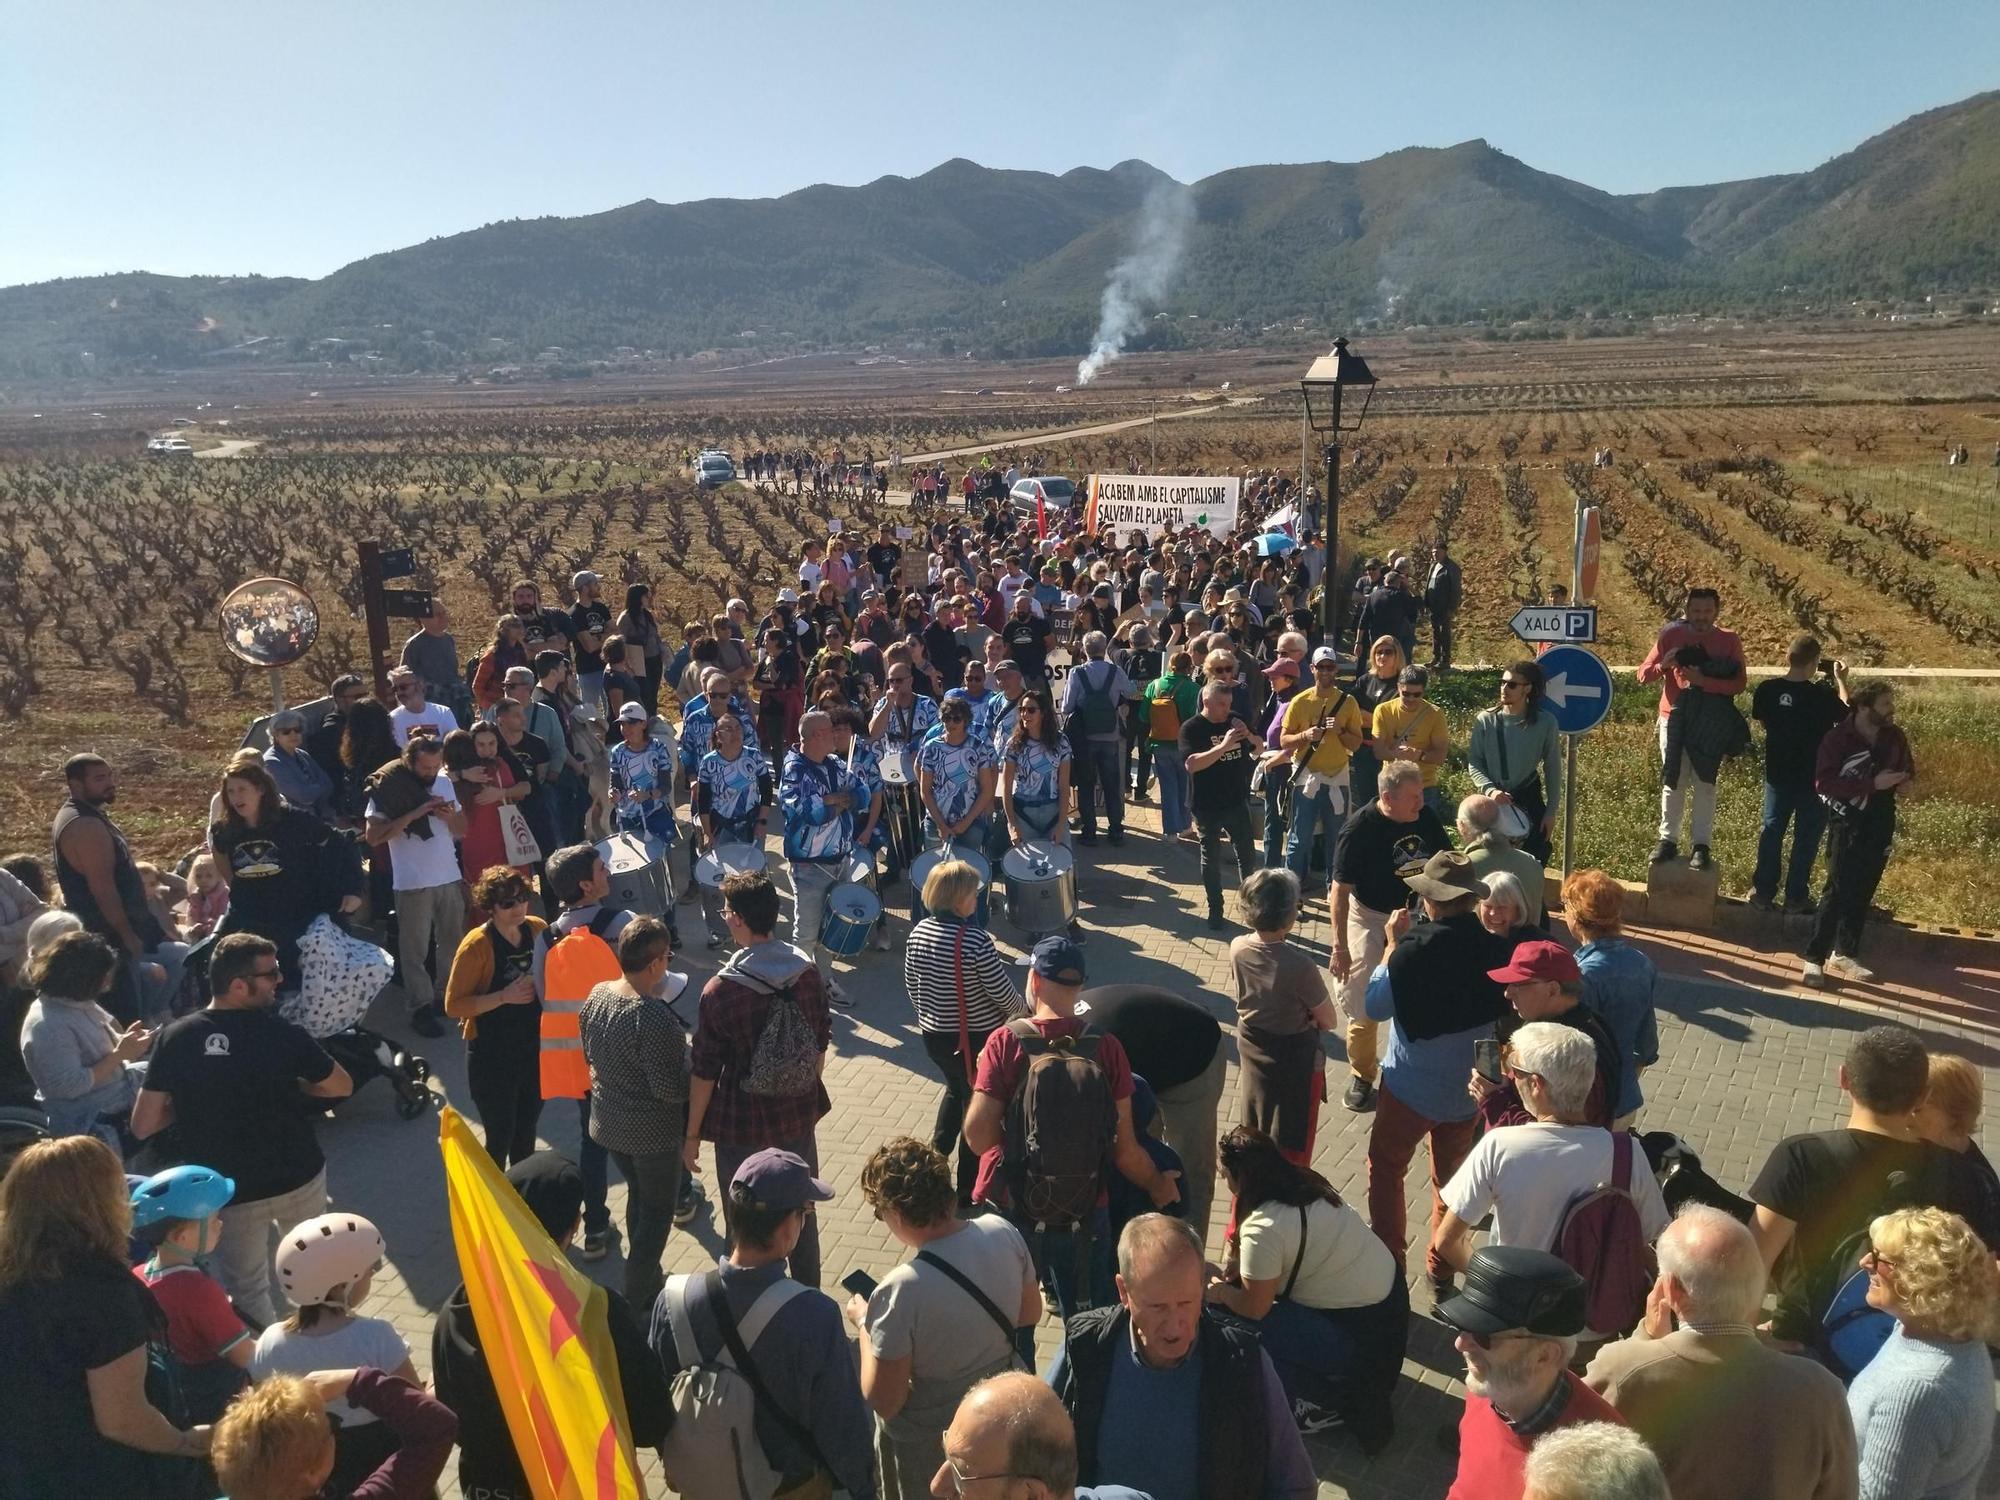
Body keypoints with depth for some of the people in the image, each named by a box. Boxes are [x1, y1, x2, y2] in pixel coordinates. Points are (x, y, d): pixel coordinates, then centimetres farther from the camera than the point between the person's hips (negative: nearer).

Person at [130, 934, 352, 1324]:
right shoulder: (282, 1033, -19)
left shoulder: (174, 1038, -13)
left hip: (227, 1191, 0)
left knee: (247, 1290, 20)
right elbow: (342, 1086, -4)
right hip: (298, 1178, 0)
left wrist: (189, 1099, 7)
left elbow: (143, 1126, -8)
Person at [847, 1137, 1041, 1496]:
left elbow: (884, 1402, -23)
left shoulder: (901, 1291, -34)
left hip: (929, 1441, -4)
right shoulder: (1003, 1232, -19)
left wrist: (864, 1323, -10)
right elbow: (1030, 1314, 0)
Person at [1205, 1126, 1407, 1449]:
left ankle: (1333, 1402, 3)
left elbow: (1254, 1308, -13)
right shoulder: (1306, 1183, 1)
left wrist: (1222, 1293, 6)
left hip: (1360, 1332, -9)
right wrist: (1241, 1263, 10)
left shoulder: (1262, 1229, -23)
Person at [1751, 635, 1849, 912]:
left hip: (1778, 773, 3)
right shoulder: (1822, 694, -19)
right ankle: (1796, 897, 14)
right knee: (1806, 836, 9)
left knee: (1772, 830, 14)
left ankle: (1763, 892, 17)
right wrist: (1841, 681, 6)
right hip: (1814, 776, -3)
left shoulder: (1767, 689, -10)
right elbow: (1848, 716, -1)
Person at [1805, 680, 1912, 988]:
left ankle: (1844, 954, 23)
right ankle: (1814, 958, -4)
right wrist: (1873, 783, -25)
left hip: (1880, 824, 6)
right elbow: (1823, 783, -21)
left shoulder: (1894, 736, 4)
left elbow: (1907, 767, 20)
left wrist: (1907, 782, -4)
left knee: (1863, 893, 11)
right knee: (1838, 891, -9)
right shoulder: (1838, 737, -13)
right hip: (1848, 824, -6)